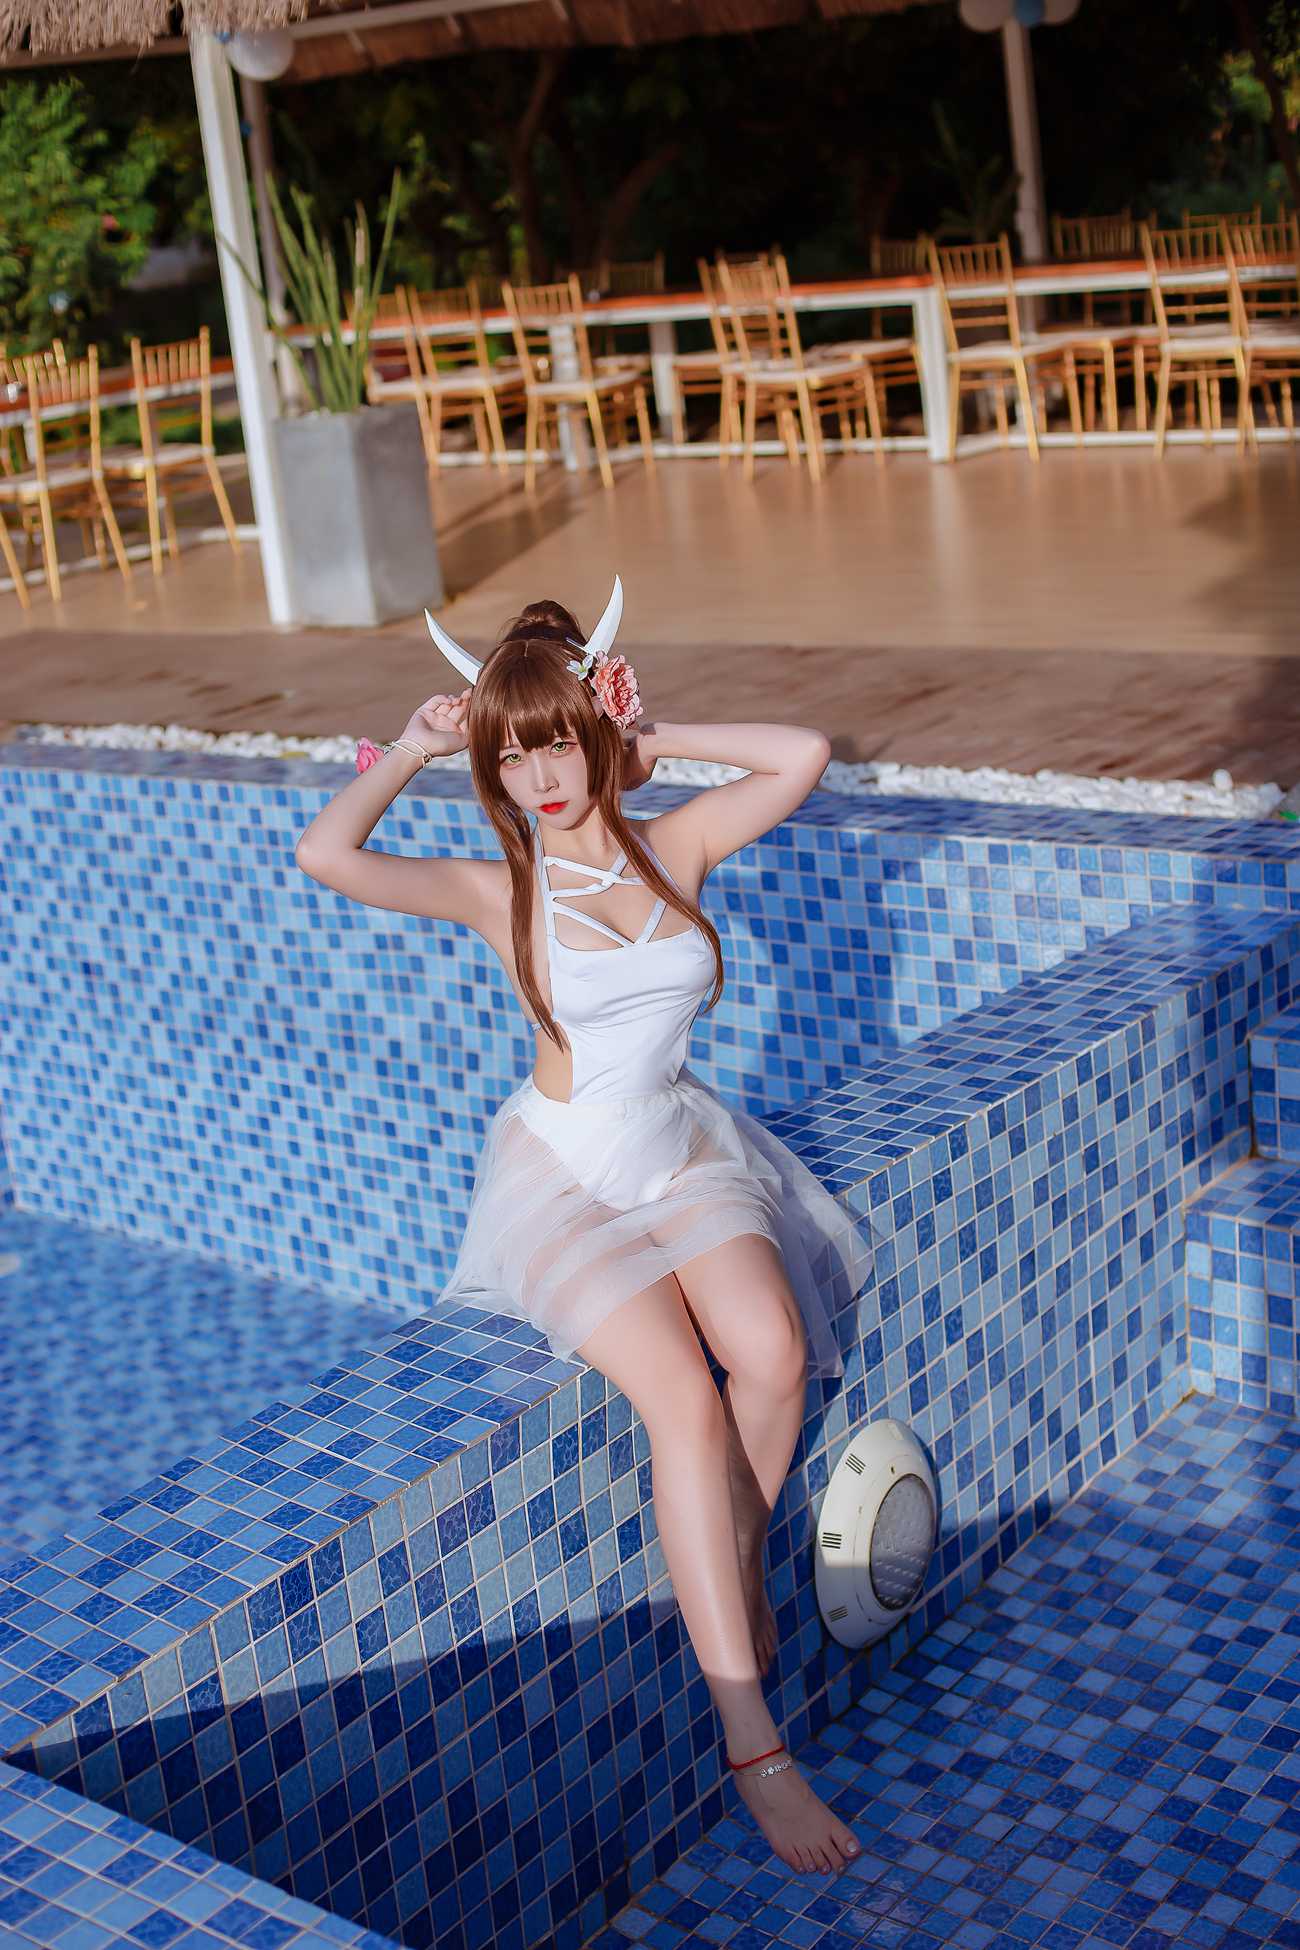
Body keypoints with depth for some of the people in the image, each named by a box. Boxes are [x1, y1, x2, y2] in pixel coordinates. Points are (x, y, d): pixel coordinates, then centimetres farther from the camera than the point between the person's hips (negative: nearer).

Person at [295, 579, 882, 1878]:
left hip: (684, 1151, 4)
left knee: (773, 1349, -27)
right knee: (684, 1402, -26)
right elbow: (326, 856, -20)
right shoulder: (498, 890, -6)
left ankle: (734, 1573, 4)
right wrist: (409, 750, -6)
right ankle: (752, 1745, -19)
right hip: (565, 1174, -3)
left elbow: (803, 753, -4)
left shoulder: (675, 847, 4)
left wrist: (657, 738, 2)